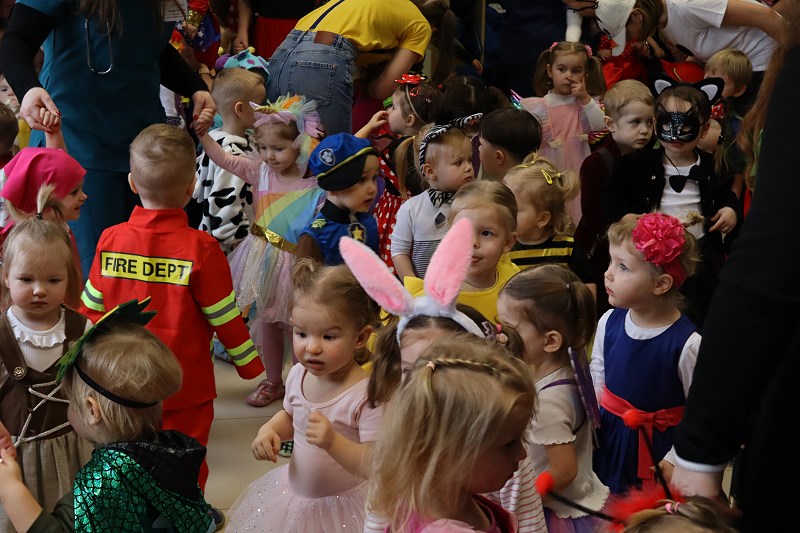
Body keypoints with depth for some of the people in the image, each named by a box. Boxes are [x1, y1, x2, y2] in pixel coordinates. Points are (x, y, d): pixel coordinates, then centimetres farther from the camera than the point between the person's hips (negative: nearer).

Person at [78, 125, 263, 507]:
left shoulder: (110, 240, -8)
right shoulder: (201, 249, -18)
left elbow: (90, 309, 2)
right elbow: (224, 318, -11)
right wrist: (248, 363, 4)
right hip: (185, 388, -3)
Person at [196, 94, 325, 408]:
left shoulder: (315, 185, -16)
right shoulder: (260, 171, -3)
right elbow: (222, 159, -6)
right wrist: (201, 132, -17)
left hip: (296, 264, -5)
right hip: (263, 261, 5)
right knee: (267, 321, 17)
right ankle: (273, 382, 34)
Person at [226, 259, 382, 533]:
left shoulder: (366, 394, -27)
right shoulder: (298, 375, -6)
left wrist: (333, 441, -39)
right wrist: (269, 430, -5)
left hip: (340, 508, -6)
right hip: (293, 493, 7)